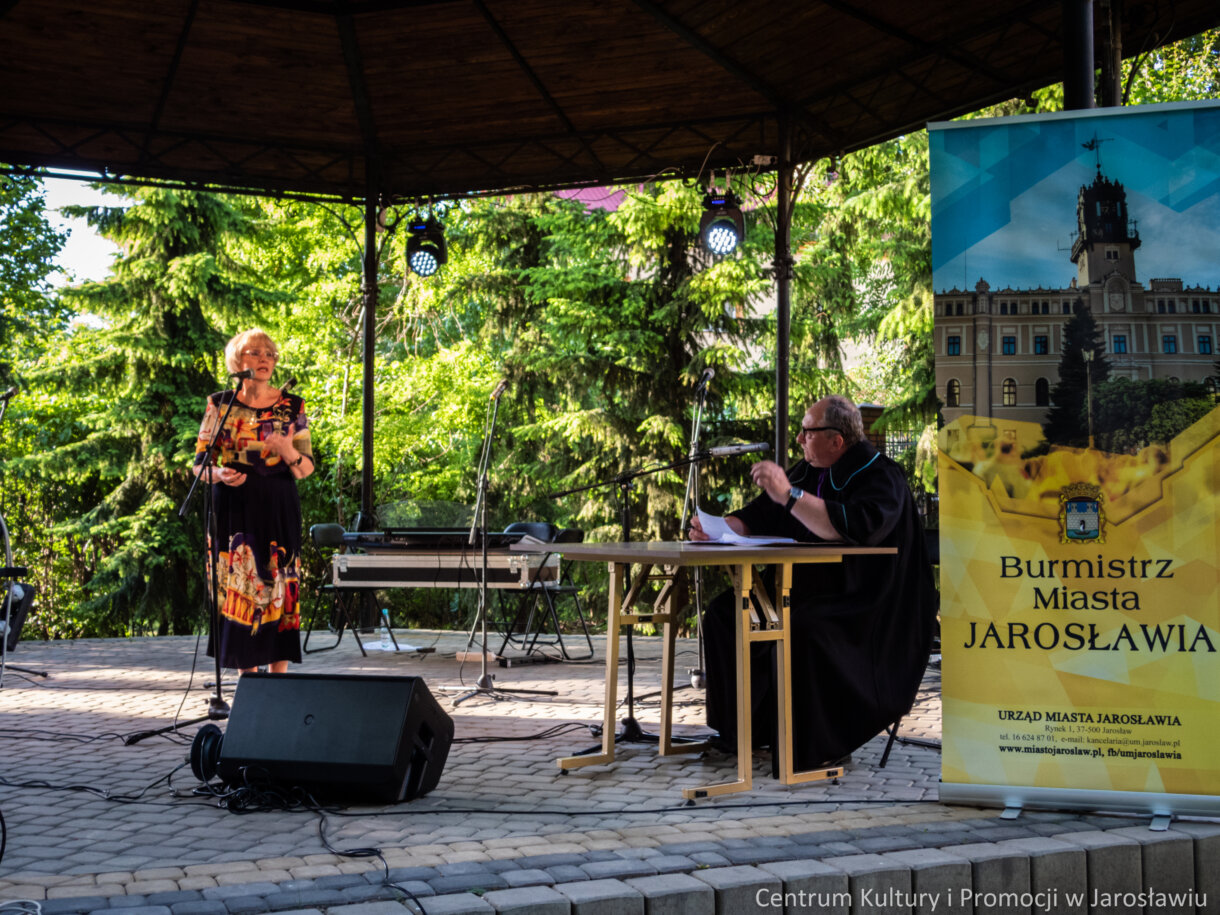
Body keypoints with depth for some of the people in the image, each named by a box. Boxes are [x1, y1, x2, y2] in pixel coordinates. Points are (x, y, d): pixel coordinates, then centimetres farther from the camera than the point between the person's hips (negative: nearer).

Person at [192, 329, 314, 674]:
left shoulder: (292, 406, 6)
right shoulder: (220, 404, 6)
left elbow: (307, 468, 5)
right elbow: (199, 462, 6)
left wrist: (289, 452, -17)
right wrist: (220, 474, -16)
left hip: (278, 512, 0)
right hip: (234, 511, 0)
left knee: (279, 590, -4)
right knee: (239, 590, -3)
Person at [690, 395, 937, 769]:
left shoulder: (881, 477, -13)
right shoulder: (808, 472, 14)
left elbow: (858, 528, -33)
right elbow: (759, 517, 22)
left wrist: (790, 495, -33)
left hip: (869, 607, -9)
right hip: (808, 590, 9)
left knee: (802, 628, -36)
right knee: (725, 612, -3)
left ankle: (813, 747, -20)